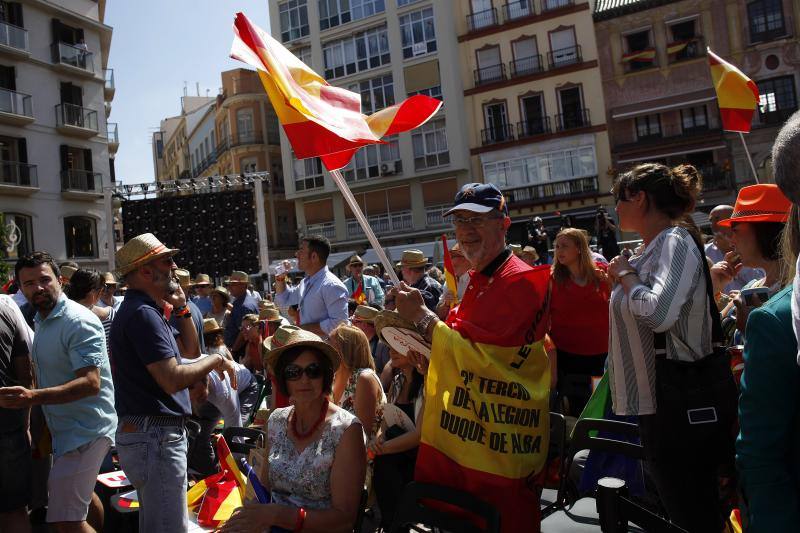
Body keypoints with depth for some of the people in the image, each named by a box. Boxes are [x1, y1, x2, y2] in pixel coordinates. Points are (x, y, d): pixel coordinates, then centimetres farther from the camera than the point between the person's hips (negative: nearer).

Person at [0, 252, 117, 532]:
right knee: (83, 494, 28)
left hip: (85, 430, -10)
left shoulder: (78, 321, -20)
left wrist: (34, 397, -39)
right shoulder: (42, 321, 11)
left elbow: (91, 383, -28)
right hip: (66, 429, 10)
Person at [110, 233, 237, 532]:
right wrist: (217, 360, -13)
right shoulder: (142, 314, -18)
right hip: (155, 437, -11)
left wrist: (181, 307, 12)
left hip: (150, 435, 11)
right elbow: (172, 379, -27)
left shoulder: (145, 310, 15)